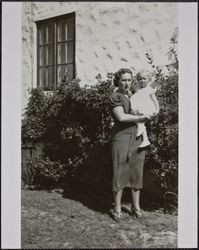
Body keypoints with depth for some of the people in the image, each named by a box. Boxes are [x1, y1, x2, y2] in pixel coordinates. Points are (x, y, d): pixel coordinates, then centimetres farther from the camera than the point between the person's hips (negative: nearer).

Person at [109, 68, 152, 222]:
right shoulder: (115, 97, -3)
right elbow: (121, 117, -17)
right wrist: (141, 117, -9)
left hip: (138, 138, 6)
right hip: (121, 136, -6)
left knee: (137, 172, 7)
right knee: (120, 172, -2)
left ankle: (136, 206, 18)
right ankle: (117, 208, 7)